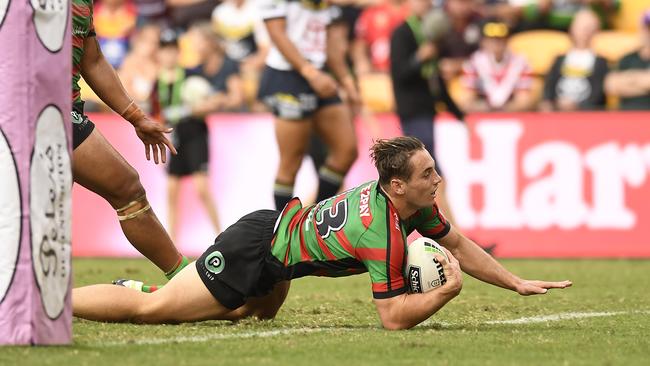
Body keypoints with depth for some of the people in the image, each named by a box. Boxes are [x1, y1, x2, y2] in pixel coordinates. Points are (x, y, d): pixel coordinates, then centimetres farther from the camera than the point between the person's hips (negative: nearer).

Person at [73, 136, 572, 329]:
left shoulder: (415, 203, -4)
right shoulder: (384, 234, -30)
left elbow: (457, 244, 11)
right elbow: (394, 316, -25)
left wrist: (517, 283, 6)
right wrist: (447, 292, -31)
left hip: (273, 226, 9)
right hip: (253, 252, -9)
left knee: (251, 311, 36)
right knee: (152, 309, -3)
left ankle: (137, 288, 37)